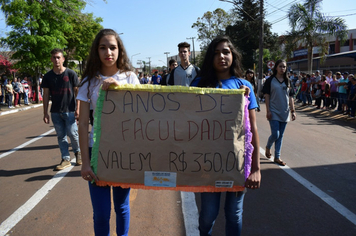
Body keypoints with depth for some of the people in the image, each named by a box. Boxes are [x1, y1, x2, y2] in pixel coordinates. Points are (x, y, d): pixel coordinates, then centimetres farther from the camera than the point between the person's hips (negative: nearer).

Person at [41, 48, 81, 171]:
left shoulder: (70, 73, -3)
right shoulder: (48, 76, 6)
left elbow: (77, 92, -1)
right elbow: (46, 95, 8)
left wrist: (77, 108, -6)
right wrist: (45, 113, 5)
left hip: (69, 110, -3)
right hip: (55, 112, 3)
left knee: (72, 133, -3)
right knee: (61, 136, 7)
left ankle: (78, 152, 25)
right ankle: (66, 159, 17)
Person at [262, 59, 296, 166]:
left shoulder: (288, 81, 9)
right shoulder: (270, 80, -2)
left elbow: (290, 97, 10)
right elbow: (267, 96, -4)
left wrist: (293, 111, 5)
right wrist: (268, 110, -10)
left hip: (284, 113, 4)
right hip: (274, 112, -4)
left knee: (280, 135, 7)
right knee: (275, 134, -9)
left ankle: (277, 157, 16)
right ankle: (268, 146, 23)